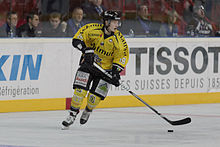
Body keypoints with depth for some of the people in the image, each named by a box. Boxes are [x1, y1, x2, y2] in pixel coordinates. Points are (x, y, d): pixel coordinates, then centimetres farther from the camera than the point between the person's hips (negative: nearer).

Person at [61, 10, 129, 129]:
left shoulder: (118, 39, -12)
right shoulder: (93, 29, -15)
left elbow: (122, 55, -7)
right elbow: (78, 38, -10)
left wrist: (116, 71, -18)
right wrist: (86, 49, -24)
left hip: (105, 68, 1)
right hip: (88, 64, -1)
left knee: (95, 96, -6)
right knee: (80, 90, -15)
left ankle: (88, 111, 26)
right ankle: (72, 115, 0)